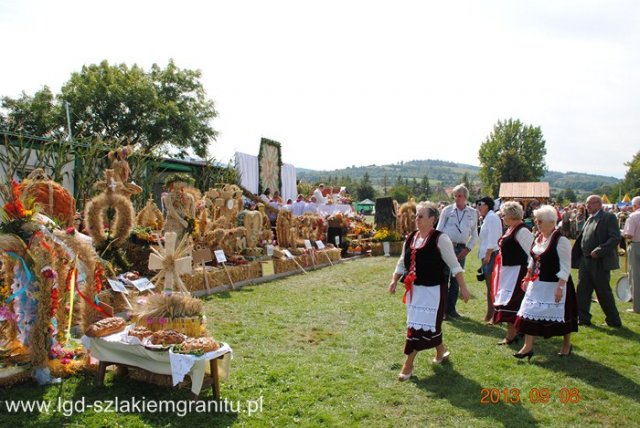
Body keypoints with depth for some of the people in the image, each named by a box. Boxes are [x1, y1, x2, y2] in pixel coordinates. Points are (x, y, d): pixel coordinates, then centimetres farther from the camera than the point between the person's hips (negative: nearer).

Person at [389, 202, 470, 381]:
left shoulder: (440, 238, -12)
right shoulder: (410, 238, 6)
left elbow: (454, 265, -10)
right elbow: (402, 262, 17)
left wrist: (463, 288, -10)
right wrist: (394, 280, 12)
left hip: (433, 289, -6)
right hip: (414, 289, 6)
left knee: (421, 325, -5)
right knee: (430, 323, 16)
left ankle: (408, 364, 4)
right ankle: (441, 351, 39)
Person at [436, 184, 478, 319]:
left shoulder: (473, 213, 8)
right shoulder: (447, 210, 2)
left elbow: (474, 234, 12)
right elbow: (439, 230, 3)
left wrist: (468, 248, 1)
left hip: (461, 249, 2)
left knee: (456, 279, 8)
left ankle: (451, 309, 17)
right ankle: (443, 309, 1)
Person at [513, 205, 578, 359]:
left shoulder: (561, 240, -16)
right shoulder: (538, 237, 6)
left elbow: (565, 267, -17)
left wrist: (560, 287, -21)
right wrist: (527, 278, 14)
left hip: (555, 285, -7)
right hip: (537, 283, 7)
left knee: (562, 315, 10)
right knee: (529, 312, 3)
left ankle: (566, 345, 32)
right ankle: (528, 346, 11)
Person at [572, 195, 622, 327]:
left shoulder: (609, 217, -9)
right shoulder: (589, 219, 15)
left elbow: (615, 238, -18)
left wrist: (598, 251, -23)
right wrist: (575, 257, 10)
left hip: (600, 263, -7)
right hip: (585, 262, 7)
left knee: (603, 292, 2)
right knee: (582, 291, 9)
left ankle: (614, 320, 18)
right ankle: (583, 318, 18)